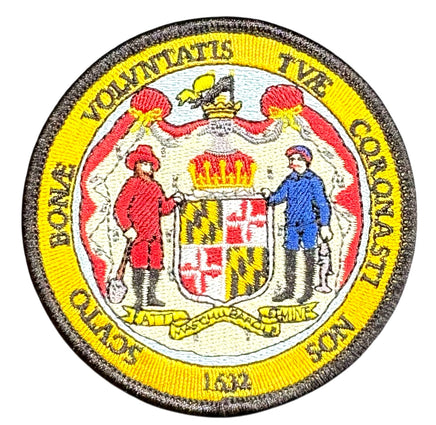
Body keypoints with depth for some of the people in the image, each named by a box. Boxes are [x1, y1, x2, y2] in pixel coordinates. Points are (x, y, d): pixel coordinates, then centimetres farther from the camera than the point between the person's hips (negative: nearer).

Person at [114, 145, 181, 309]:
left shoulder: (155, 186, 18)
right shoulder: (132, 184, -3)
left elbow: (163, 209, 21)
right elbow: (120, 208, -10)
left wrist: (173, 201, 2)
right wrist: (127, 228, -18)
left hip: (154, 233, 7)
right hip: (139, 233, -7)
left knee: (156, 264, 9)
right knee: (139, 265, -8)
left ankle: (151, 297, 19)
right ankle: (139, 299, -2)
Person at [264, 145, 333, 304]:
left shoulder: (313, 180, -5)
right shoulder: (289, 180, 10)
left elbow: (322, 203, -6)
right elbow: (279, 196, 6)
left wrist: (324, 225, -10)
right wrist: (269, 195, -17)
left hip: (309, 223, -5)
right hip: (292, 224, 5)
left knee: (309, 255, 0)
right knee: (289, 256, 8)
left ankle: (308, 289, 10)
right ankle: (289, 289, 17)